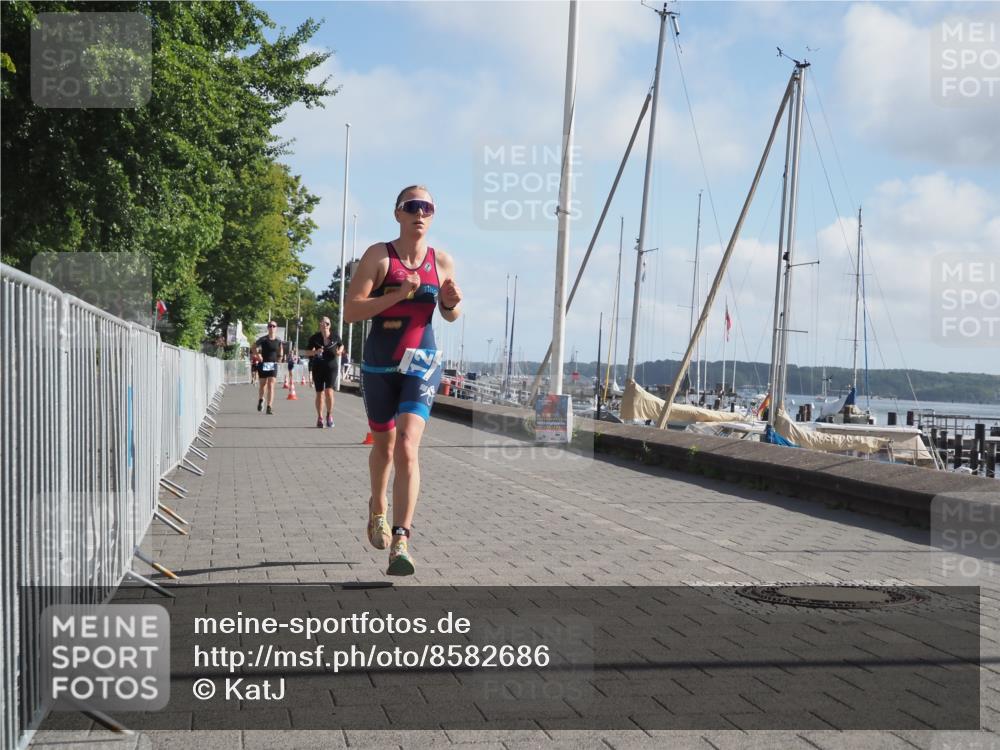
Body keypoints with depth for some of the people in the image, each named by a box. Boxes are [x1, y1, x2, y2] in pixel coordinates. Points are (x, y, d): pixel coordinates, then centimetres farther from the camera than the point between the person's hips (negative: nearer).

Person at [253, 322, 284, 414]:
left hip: (273, 365, 1)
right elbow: (254, 347, 2)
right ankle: (261, 400, 41)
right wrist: (258, 355, -6)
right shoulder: (263, 339, -7)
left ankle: (270, 407, -10)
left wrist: (279, 359, 8)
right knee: (263, 385, 11)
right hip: (263, 364, -1)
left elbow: (281, 353, 17)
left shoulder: (278, 341, 1)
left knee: (271, 386, -8)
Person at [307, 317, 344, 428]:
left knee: (329, 391, -15)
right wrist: (316, 352, -18)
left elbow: (341, 346, 18)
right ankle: (319, 418, 20)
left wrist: (339, 351, -3)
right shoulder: (314, 338, -2)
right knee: (319, 393, 6)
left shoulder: (335, 337, 0)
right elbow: (309, 352, 2)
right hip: (318, 368, 1)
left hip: (331, 367, -1)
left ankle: (330, 415, 4)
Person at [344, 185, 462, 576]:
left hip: (422, 365, 0)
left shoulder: (442, 262, 3)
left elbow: (450, 315, 17)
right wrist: (398, 294, -23)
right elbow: (350, 311, -14)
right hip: (379, 364, 0)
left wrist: (453, 303, -7)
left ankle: (401, 542, -19)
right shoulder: (378, 256, -6)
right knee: (384, 445, 17)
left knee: (407, 448, -17)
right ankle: (378, 507, 47)